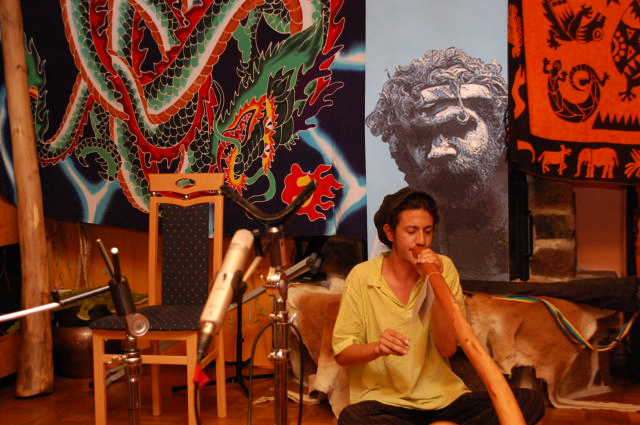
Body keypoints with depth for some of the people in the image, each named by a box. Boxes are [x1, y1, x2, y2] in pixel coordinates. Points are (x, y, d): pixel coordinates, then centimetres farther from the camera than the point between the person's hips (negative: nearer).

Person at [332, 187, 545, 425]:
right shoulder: (362, 276, -3)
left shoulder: (443, 268, 4)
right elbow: (342, 353, -2)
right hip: (383, 399, -2)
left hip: (443, 396, 2)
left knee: (530, 402, -16)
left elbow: (448, 349, -4)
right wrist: (377, 348, -23)